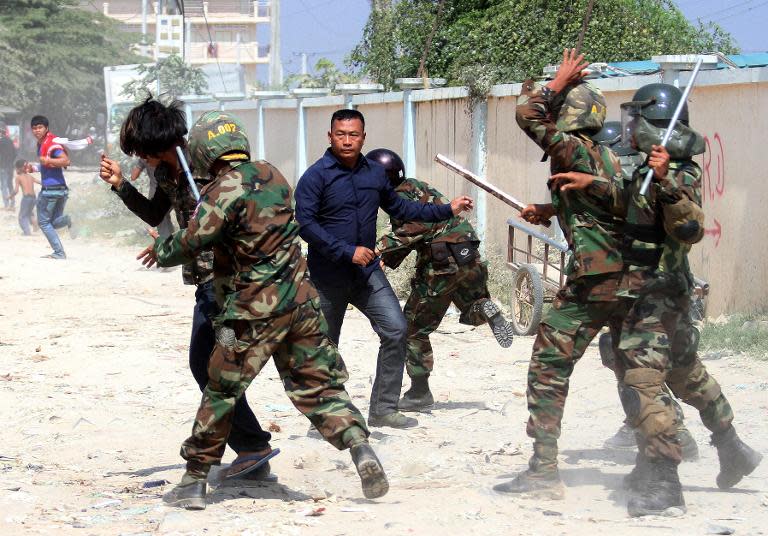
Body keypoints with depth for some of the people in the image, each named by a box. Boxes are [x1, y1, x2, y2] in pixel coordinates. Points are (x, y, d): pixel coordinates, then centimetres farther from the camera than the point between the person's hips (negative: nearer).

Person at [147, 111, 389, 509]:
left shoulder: (225, 190, -14)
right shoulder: (271, 176, 8)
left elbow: (189, 245, -16)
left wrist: (160, 249, 5)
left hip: (254, 311, -6)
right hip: (300, 299, 6)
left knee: (220, 394, 7)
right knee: (319, 387, 10)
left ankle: (194, 480, 14)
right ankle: (362, 452, -9)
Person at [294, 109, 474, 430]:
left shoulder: (375, 174, 7)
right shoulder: (316, 176, -12)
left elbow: (399, 208, 21)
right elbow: (305, 223, -19)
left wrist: (446, 211, 18)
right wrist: (347, 252, -22)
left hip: (367, 271, 4)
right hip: (328, 278, -4)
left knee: (396, 330, -9)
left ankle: (383, 409, -2)